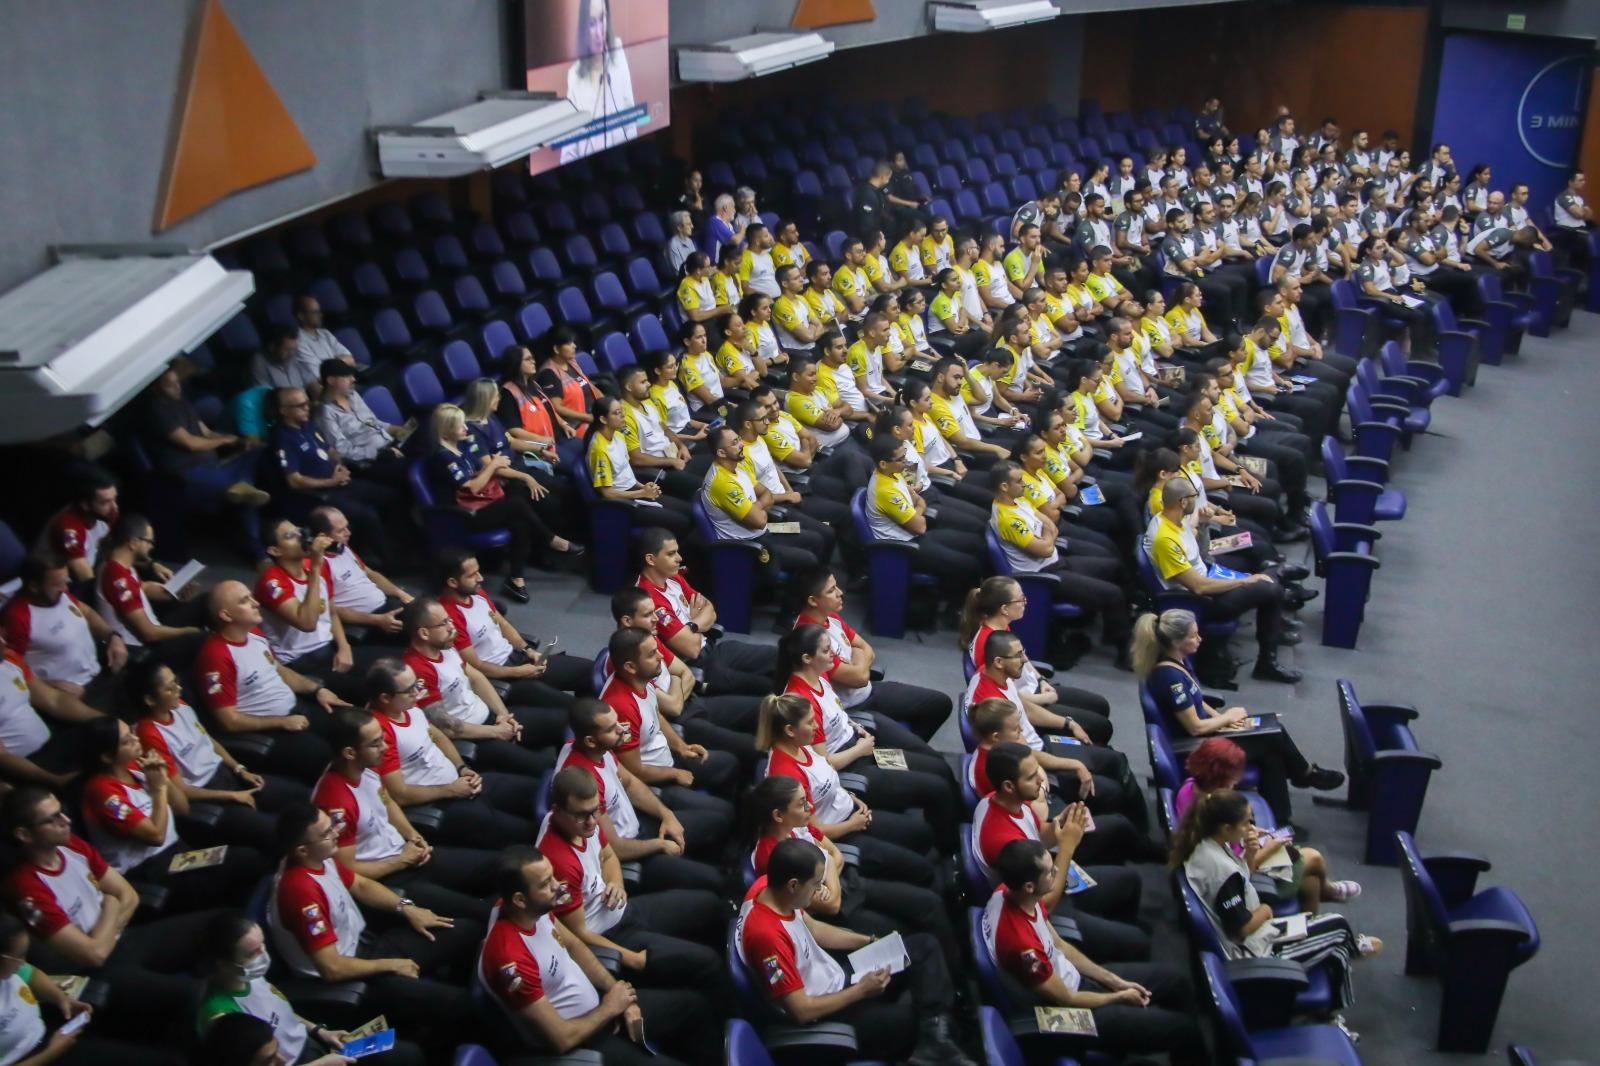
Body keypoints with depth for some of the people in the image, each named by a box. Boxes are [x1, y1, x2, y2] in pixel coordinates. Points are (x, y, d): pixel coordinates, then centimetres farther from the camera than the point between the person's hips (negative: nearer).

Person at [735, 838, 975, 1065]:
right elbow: (801, 1010, -27)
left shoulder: (768, 887, -11)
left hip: (834, 975, 9)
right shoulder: (767, 934, -36)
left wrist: (870, 942, 4)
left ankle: (934, 1042, -8)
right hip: (825, 1015, -9)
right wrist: (862, 991, -18)